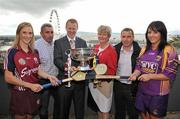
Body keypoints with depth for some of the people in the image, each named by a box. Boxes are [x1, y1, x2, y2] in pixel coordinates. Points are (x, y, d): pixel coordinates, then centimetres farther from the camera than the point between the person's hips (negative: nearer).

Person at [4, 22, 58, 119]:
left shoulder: (34, 52, 4)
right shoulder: (12, 52, -12)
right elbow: (8, 78, -14)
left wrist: (48, 76, -10)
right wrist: (30, 85, -18)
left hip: (34, 93, 5)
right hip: (20, 94, -5)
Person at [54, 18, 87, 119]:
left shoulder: (83, 42, 8)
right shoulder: (58, 42, 1)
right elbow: (57, 60, -9)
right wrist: (67, 66, -27)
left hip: (80, 80, 2)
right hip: (64, 80, -1)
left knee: (80, 109, 15)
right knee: (63, 109, 14)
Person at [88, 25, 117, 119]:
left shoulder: (111, 50, -12)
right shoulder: (95, 47, 6)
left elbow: (112, 70, -13)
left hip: (104, 82, -6)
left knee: (104, 109, 8)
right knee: (98, 107, 20)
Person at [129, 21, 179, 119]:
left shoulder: (169, 51, -12)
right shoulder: (144, 49, 6)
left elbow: (170, 74, -14)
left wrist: (150, 76, -23)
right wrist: (135, 74, -12)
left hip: (158, 94, -5)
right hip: (142, 91, 5)